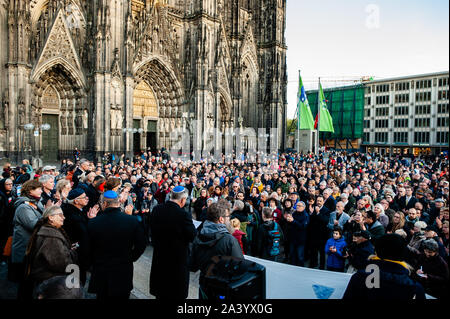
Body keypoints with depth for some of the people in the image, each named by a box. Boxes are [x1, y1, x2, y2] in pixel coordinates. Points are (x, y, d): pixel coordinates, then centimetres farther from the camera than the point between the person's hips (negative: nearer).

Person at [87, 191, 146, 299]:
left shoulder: (93, 223, -14)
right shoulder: (132, 221, -13)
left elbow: (88, 249, -3)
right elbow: (141, 246, -6)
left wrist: (94, 263, 13)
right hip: (124, 274, 0)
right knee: (123, 296, 17)